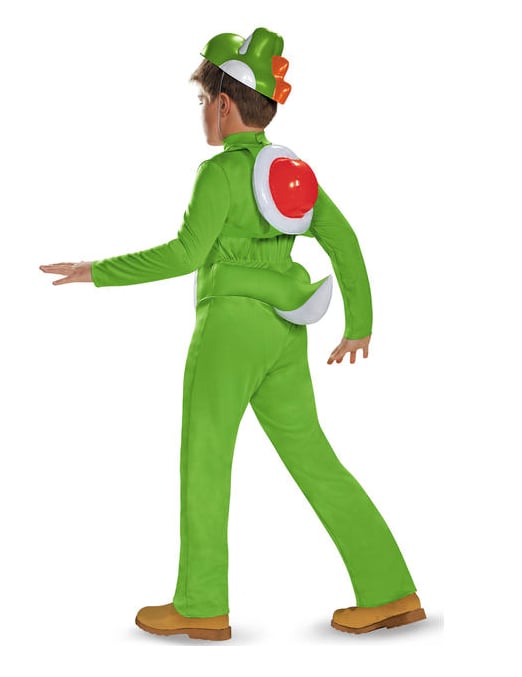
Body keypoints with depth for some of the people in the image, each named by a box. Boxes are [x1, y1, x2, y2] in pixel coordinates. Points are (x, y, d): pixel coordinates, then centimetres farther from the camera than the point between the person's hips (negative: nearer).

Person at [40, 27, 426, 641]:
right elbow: (343, 241, 9)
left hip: (233, 320, -8)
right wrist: (359, 323, 12)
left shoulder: (222, 170, -8)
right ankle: (390, 593, 8)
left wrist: (98, 273, -8)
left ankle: (201, 607, 9)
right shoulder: (290, 167, 14)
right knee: (313, 458, 9)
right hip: (283, 331, 8)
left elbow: (184, 254, -16)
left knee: (203, 458, 3)